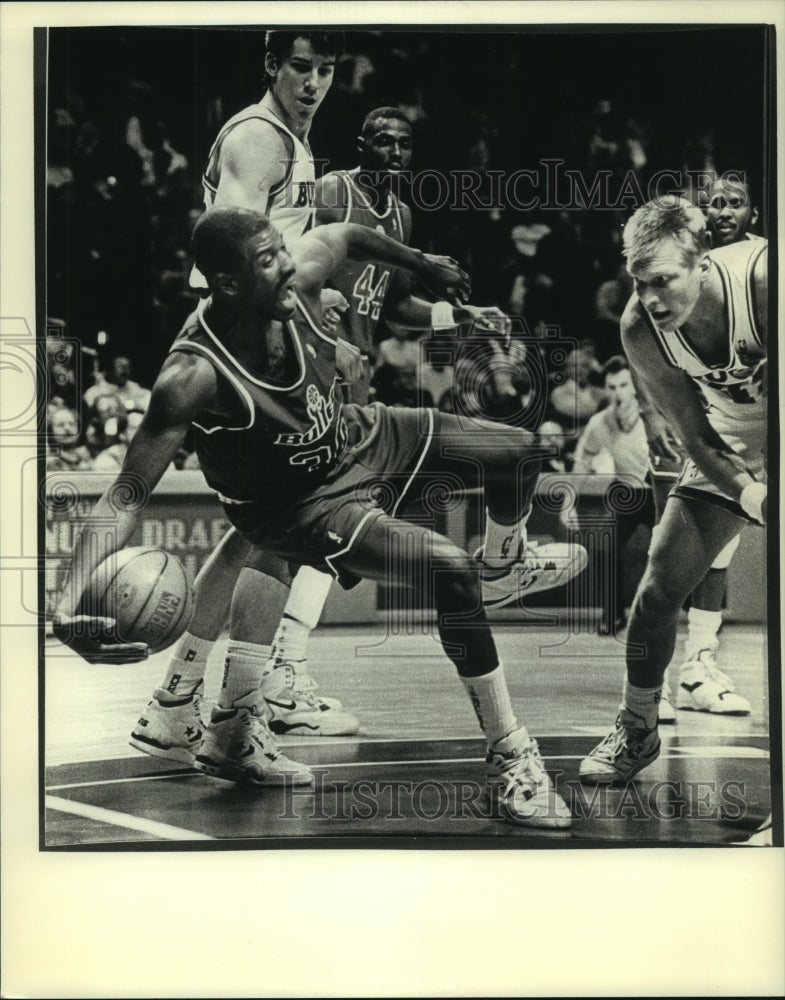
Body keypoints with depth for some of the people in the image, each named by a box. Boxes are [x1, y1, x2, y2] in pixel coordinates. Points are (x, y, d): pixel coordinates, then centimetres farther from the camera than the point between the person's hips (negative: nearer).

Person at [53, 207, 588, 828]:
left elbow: (346, 235, 4)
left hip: (355, 438, 7)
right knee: (451, 571, -25)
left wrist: (420, 263, 21)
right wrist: (71, 603, -51)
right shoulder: (194, 376, -37)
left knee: (516, 453, 11)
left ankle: (505, 567, 48)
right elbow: (127, 496, -37)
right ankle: (511, 763, -11)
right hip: (295, 506, -7)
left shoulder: (300, 277, -21)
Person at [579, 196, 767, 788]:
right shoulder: (639, 330, -21)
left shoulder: (760, 278, -34)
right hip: (732, 450, 4)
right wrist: (747, 492, -21)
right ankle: (636, 731, 17)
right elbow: (693, 432, -10)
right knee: (661, 587, -2)